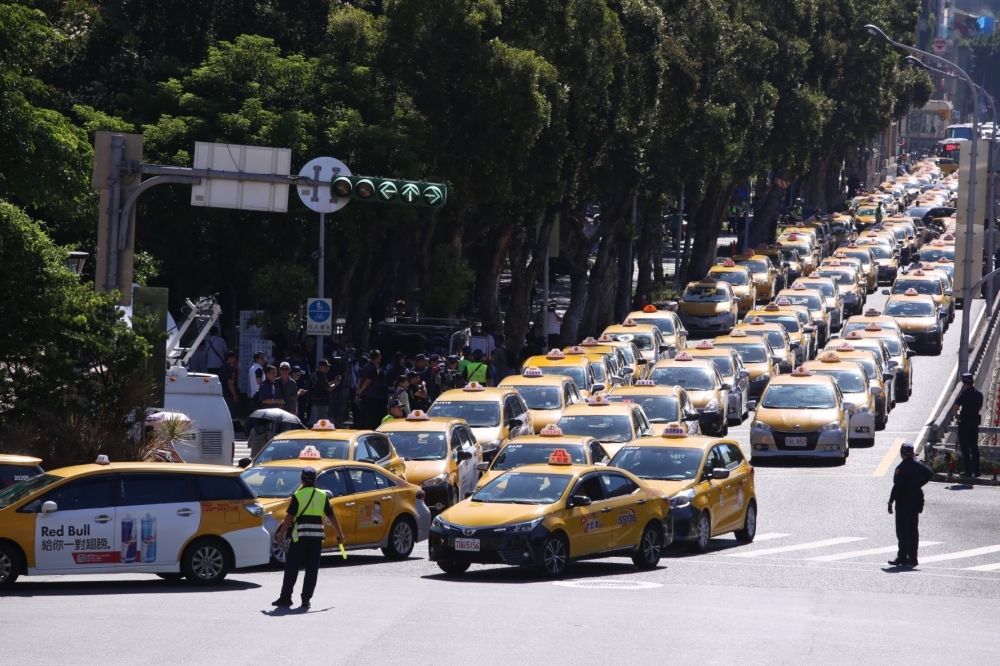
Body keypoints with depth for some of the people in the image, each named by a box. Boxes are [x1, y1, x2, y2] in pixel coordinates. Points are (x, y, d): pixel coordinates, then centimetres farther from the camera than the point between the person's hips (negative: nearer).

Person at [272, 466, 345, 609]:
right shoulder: (322, 495, 7)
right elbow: (331, 516, 10)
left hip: (301, 535, -3)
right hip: (317, 535, 3)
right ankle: (306, 599, 5)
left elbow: (289, 517, -7)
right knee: (312, 569, 8)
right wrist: (340, 534, 20)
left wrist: (280, 534, -1)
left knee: (292, 567, 2)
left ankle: (285, 598, -1)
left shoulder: (298, 495, -4)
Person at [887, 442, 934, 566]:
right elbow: (930, 474, 20)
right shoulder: (919, 465, 5)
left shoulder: (901, 468, -17)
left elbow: (897, 486, -18)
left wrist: (890, 502, -13)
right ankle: (912, 558, 11)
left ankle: (902, 557, -7)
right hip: (916, 501, 7)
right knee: (913, 530, 11)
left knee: (902, 530, -4)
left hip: (903, 501, -7)